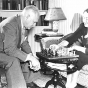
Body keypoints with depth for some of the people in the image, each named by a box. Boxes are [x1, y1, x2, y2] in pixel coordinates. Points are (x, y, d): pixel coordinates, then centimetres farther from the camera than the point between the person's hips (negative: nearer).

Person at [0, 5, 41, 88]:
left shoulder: (25, 25, -3)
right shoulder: (10, 25, -32)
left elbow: (24, 43, 2)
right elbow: (10, 49, -36)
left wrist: (31, 56, -16)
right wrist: (30, 57, -37)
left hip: (10, 51, 9)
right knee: (14, 61, -35)